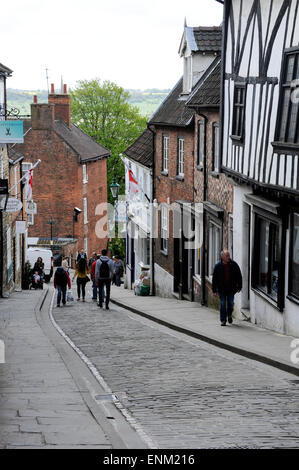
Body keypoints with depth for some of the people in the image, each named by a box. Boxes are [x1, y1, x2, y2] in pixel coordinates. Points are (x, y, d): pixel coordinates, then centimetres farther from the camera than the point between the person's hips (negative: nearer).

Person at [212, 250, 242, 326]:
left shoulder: (233, 265, -2)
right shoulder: (218, 266, -4)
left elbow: (239, 276, 6)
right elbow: (214, 279, -1)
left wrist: (239, 287, 4)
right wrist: (214, 290, -5)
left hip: (231, 288, 1)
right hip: (222, 289, -1)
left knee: (230, 303, 2)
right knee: (223, 304, -1)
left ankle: (229, 315, 31)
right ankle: (223, 320, 8)